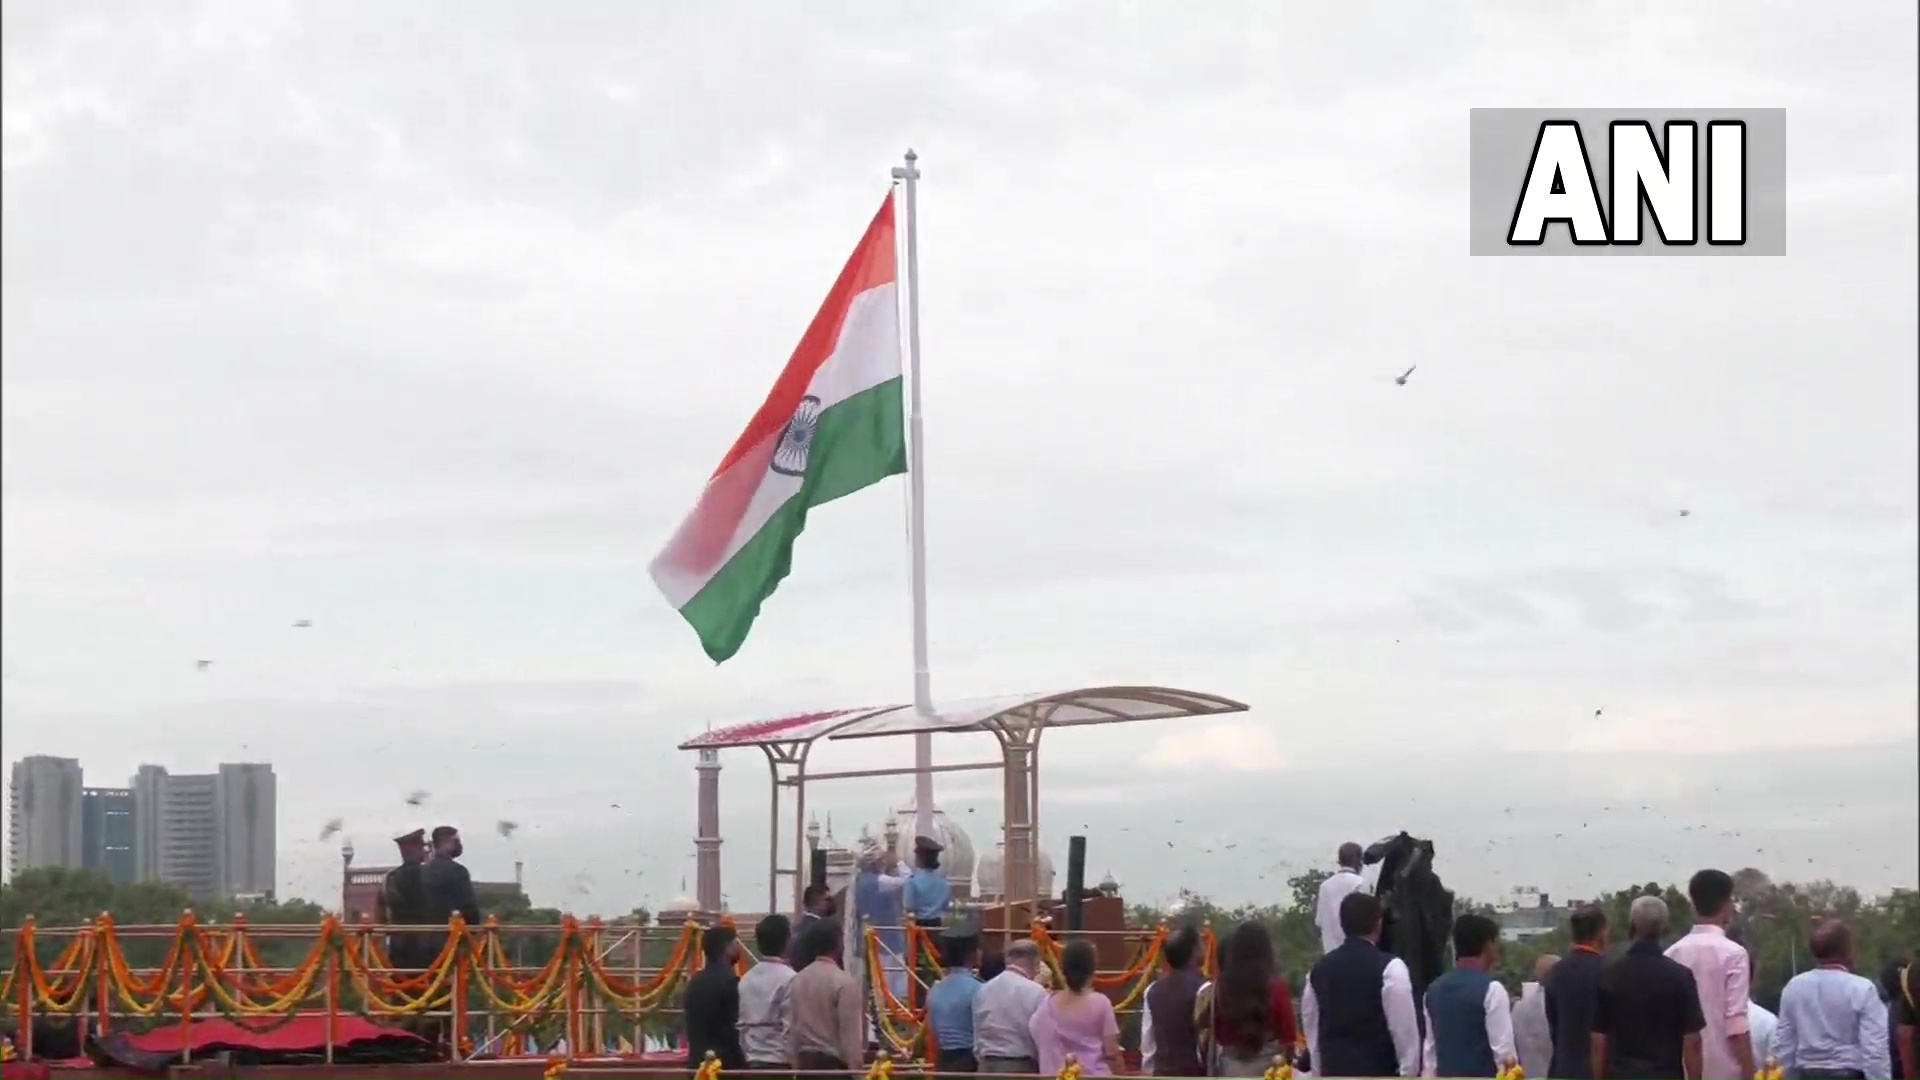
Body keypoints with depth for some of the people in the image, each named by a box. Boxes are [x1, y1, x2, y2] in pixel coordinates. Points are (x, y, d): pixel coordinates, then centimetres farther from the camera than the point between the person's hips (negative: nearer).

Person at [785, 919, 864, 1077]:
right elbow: (850, 1033, -15)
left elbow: (791, 1028, 9)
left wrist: (795, 1065, 15)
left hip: (806, 1063, 7)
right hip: (835, 1064, -7)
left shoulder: (797, 980, 6)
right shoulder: (844, 982, -13)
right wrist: (856, 1069, -10)